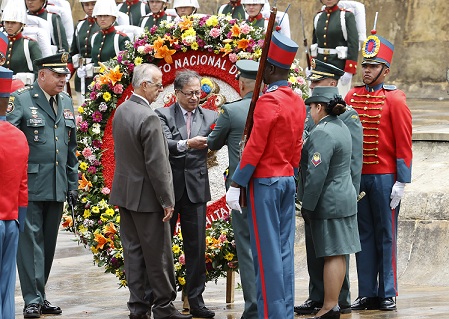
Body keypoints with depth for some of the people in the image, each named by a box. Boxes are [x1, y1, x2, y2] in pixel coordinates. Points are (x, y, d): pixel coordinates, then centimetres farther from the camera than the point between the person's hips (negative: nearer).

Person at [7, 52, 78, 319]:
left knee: (48, 243, 11)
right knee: (30, 240, -5)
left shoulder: (66, 102, 13)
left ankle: (40, 295, 19)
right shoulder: (21, 100, -6)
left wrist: (73, 183, 16)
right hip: (31, 185, -6)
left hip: (58, 187, 6)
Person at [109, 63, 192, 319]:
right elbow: (156, 165, -20)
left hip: (125, 192, 9)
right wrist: (167, 200, -14)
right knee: (158, 254, 1)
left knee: (133, 251, 10)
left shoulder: (121, 111, 6)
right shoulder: (149, 118, -21)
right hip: (146, 197, -9)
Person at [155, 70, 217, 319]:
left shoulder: (210, 117, 7)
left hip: (196, 188, 2)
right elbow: (164, 144, -16)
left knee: (196, 247, 2)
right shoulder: (163, 115, 0)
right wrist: (187, 144, -33)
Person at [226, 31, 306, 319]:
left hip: (265, 183, -8)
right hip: (288, 181, 8)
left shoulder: (268, 101, -16)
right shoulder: (298, 102, 9)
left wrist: (236, 185, -13)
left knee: (267, 253, -4)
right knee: (284, 250, 10)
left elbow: (254, 148, -17)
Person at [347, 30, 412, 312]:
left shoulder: (395, 100, -5)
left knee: (386, 236, 1)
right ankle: (367, 294, 12)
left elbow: (404, 144, -7)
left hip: (384, 179, -4)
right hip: (357, 177, 4)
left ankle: (388, 295, 6)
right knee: (364, 236, 7)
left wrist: (402, 183, -11)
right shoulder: (352, 97, 8)